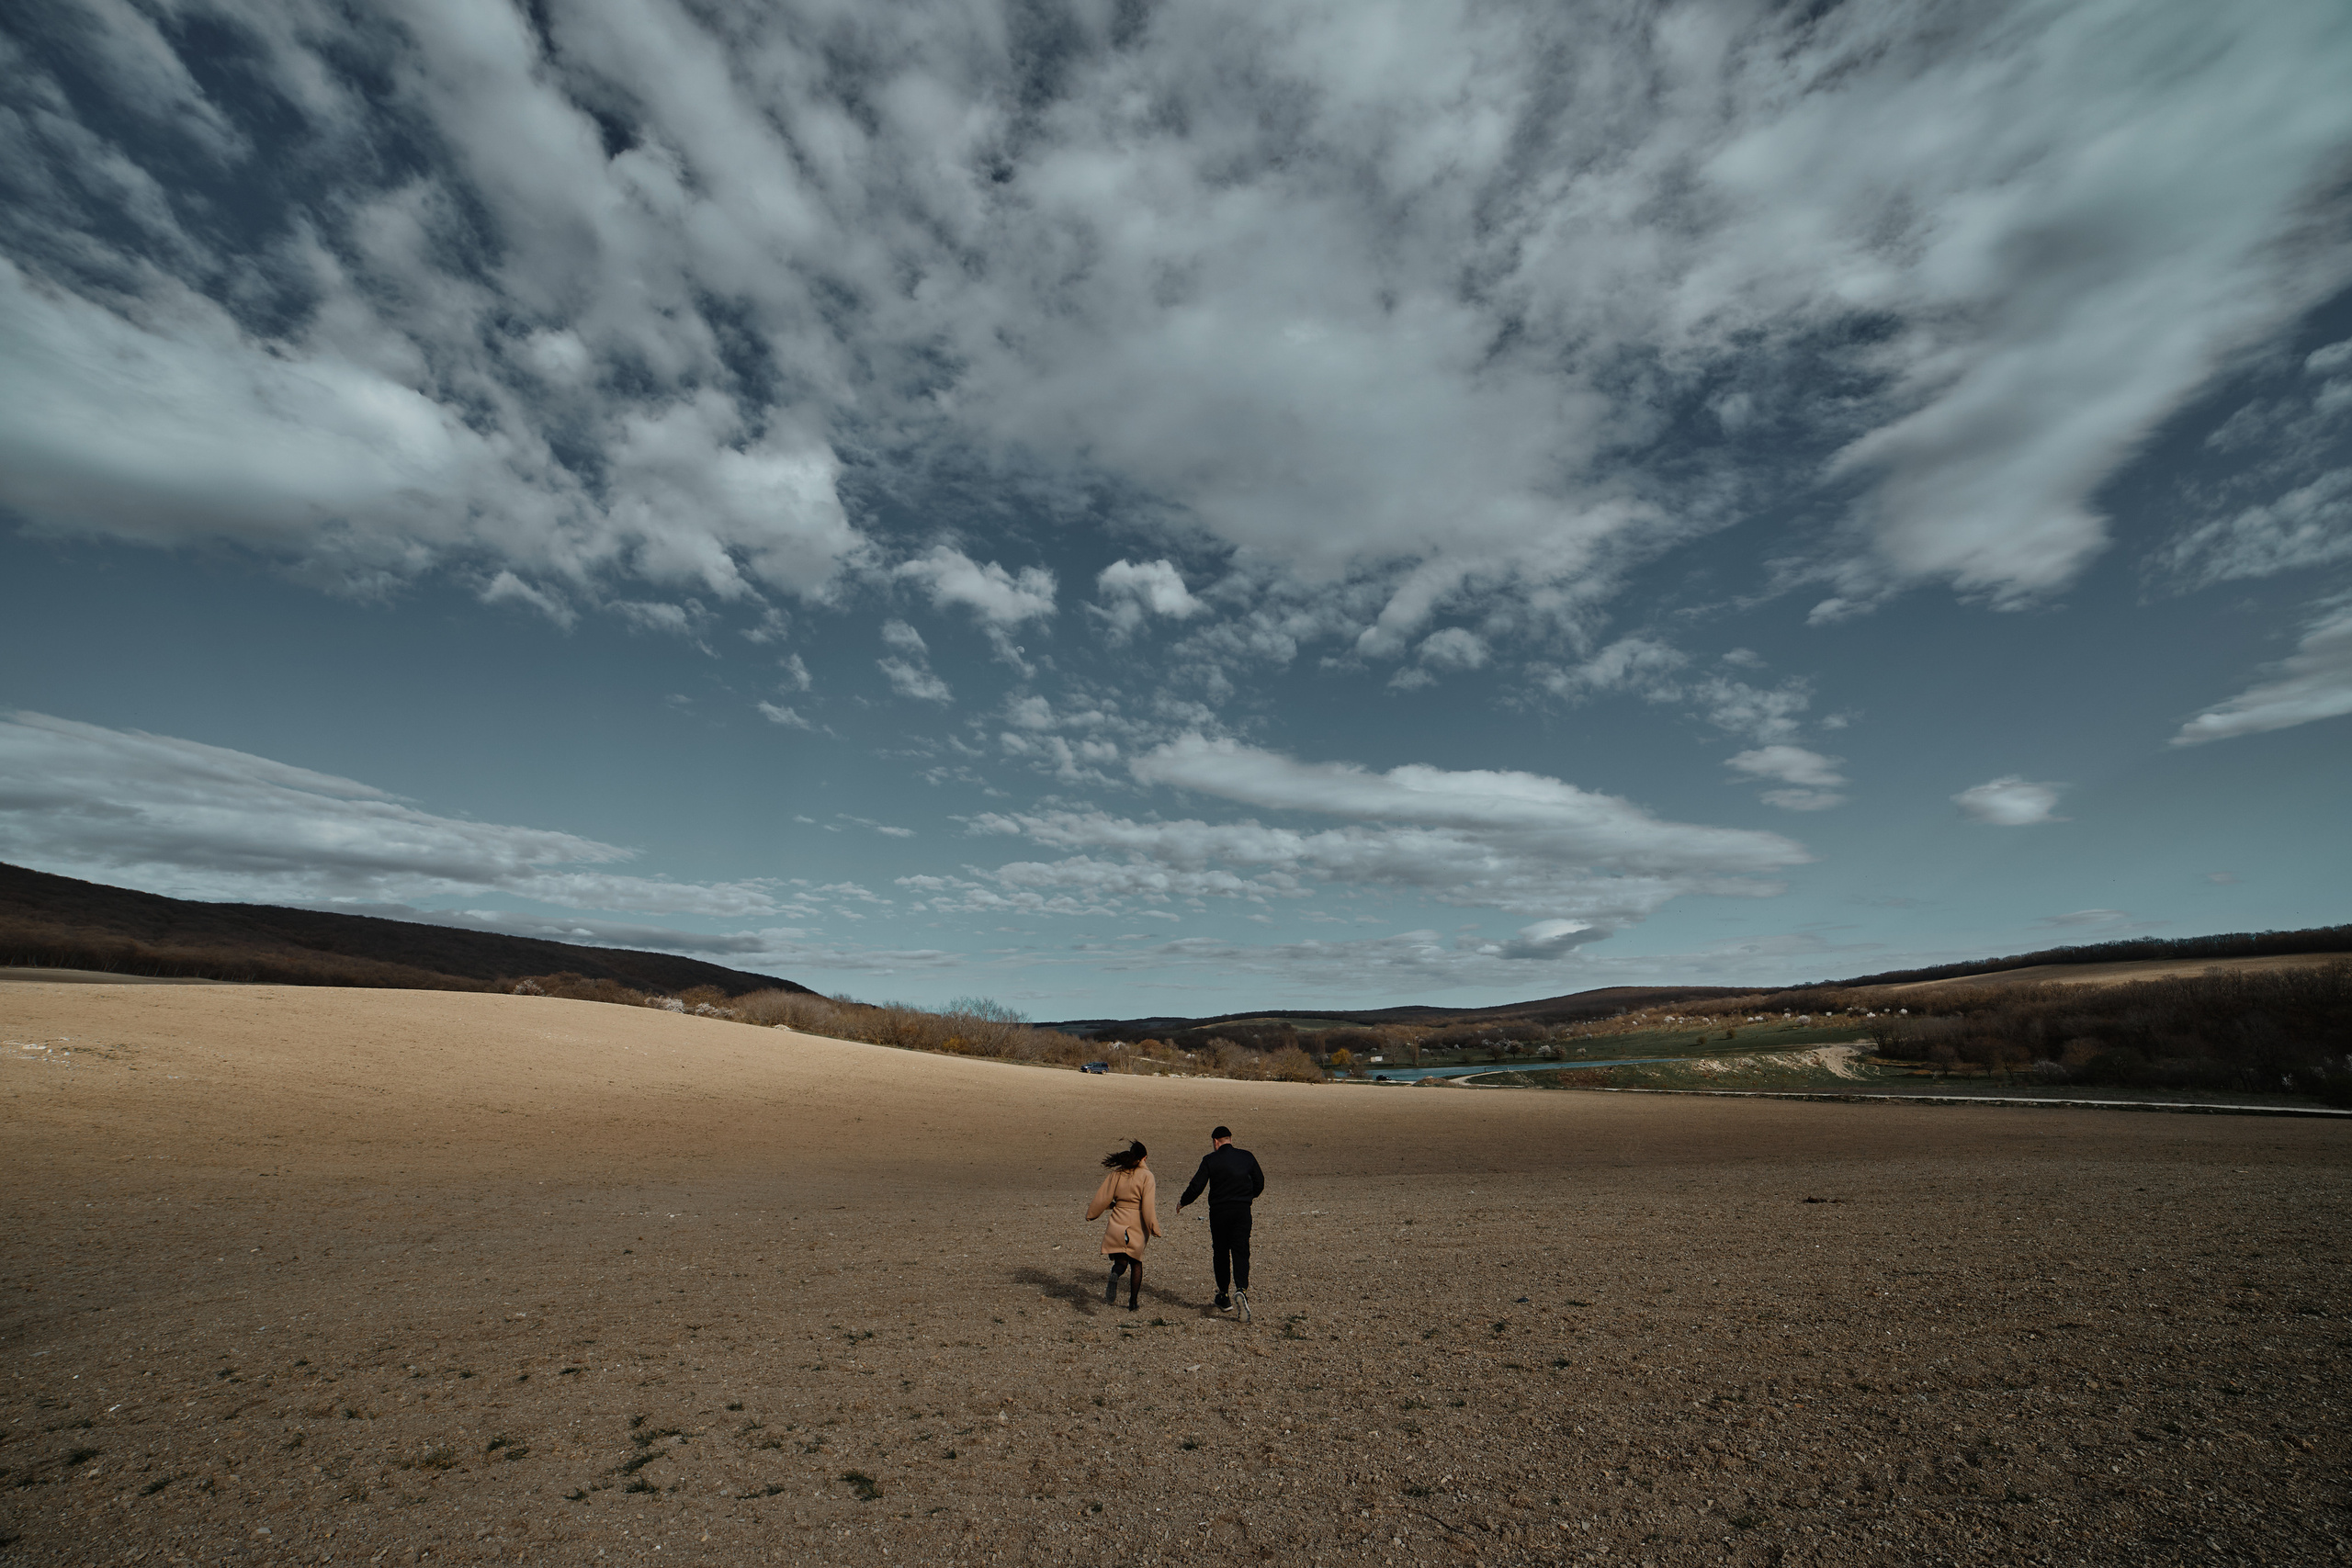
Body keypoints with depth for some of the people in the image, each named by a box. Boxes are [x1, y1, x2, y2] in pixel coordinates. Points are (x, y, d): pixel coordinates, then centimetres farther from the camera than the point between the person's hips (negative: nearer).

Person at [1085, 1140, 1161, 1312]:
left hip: (1118, 1222, 1)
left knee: (1121, 1260, 3)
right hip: (1137, 1225, -1)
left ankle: (1114, 1275, -31)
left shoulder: (1116, 1174, 2)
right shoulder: (1147, 1176, -7)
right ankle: (1133, 1302, 15)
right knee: (1136, 1262, 17)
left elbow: (1103, 1197, 5)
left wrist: (1091, 1214, 19)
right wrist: (1153, 1227, -11)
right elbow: (1148, 1205, -14)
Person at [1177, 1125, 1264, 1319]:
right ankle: (1241, 1290, -21)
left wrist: (1182, 1202, 11)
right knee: (1240, 1252, 2)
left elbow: (1196, 1186, -6)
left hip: (1219, 1212, -1)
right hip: (1242, 1211, 2)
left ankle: (1223, 1296, 23)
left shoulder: (1210, 1160, -6)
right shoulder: (1247, 1157, 3)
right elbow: (1260, 1183, 12)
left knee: (1220, 1253, 15)